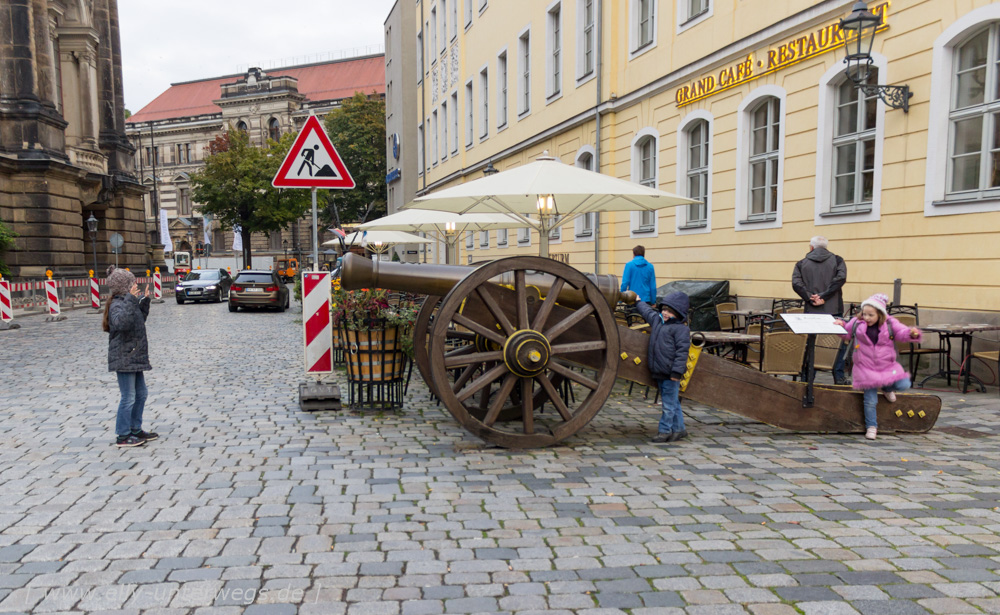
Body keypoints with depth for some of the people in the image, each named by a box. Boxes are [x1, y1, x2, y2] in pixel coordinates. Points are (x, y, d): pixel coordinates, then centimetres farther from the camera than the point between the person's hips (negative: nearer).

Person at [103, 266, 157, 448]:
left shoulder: (127, 303, 13)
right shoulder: (117, 305, -18)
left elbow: (139, 320, 29)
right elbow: (121, 322, -39)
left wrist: (144, 301, 23)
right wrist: (130, 299, -38)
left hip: (134, 357, 10)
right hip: (124, 359, -10)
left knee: (141, 394, 17)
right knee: (129, 397, -5)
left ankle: (136, 430, 27)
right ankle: (123, 436, 4)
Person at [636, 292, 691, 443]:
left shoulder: (681, 329, -11)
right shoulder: (656, 320, 12)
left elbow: (682, 351, -15)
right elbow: (646, 311, 33)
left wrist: (677, 372, -19)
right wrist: (637, 301, 46)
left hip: (671, 374, -8)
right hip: (659, 373, 8)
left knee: (669, 403, -1)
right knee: (673, 402, 16)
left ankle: (665, 430, 7)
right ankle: (679, 429, 24)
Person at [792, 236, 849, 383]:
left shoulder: (802, 264, 7)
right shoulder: (837, 260, 7)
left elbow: (796, 284, -7)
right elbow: (840, 278, -9)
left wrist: (811, 298, -9)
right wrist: (824, 296, -11)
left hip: (811, 311, 1)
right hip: (834, 310, -1)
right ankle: (838, 377, 7)